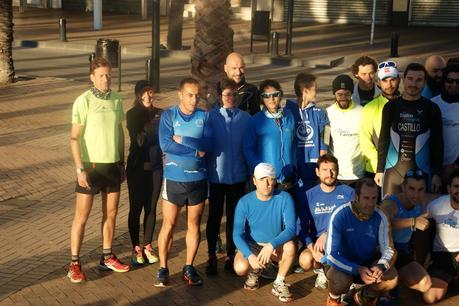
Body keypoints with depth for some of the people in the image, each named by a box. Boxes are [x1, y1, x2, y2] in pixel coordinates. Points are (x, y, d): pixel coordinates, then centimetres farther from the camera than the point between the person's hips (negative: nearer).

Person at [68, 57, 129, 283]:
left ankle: (107, 257, 26)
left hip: (113, 164, 5)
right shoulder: (83, 101, -12)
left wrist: (122, 163, 14)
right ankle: (74, 263, 11)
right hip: (91, 165, -5)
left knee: (111, 213, 13)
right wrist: (80, 169, -18)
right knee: (82, 216, 2)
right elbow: (75, 138, -13)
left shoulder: (116, 100, 4)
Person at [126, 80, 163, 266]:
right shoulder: (133, 114, -7)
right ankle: (136, 248, 17)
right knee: (136, 208, 5)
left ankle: (147, 246, 23)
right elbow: (139, 139, -18)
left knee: (151, 208, 10)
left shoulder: (160, 114, 1)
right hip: (137, 167, -3)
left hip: (155, 167, 3)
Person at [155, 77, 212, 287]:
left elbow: (207, 145, -12)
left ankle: (189, 268, 22)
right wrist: (195, 150, -15)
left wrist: (183, 140, -19)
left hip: (198, 179, 2)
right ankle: (163, 268, 14)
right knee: (168, 225, 3)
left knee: (194, 225, 10)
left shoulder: (204, 117, 1)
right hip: (174, 179, -2)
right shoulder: (168, 115, -5)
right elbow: (165, 145, -18)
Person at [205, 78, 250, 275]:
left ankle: (231, 255, 23)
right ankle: (212, 256, 18)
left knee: (234, 216, 10)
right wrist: (206, 168, -3)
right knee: (214, 216, 6)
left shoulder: (245, 118, 1)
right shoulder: (211, 116, -3)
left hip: (238, 175, 1)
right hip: (217, 175, -1)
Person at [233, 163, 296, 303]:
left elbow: (291, 228, -23)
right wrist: (250, 255, -34)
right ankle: (255, 271, 10)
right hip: (252, 245, 0)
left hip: (276, 245, 0)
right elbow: (237, 235, -18)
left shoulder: (284, 198, -16)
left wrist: (271, 245, -39)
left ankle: (279, 284, -9)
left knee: (290, 246, -34)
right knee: (240, 268, -30)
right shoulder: (245, 202, -16)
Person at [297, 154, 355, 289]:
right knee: (305, 260, -29)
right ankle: (321, 269, 8)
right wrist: (312, 248, -17)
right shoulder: (309, 195, 4)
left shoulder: (348, 193, 0)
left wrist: (326, 235, -20)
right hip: (316, 242, 1)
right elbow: (302, 227, 0)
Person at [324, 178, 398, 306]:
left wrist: (381, 266, -34)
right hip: (341, 264, -4)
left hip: (367, 264, 4)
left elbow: (388, 249, -11)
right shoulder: (340, 215, -24)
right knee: (342, 281, -36)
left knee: (392, 277, -22)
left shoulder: (380, 217, -13)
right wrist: (358, 270, -39)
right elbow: (331, 255, -26)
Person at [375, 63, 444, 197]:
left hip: (421, 171, -1)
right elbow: (383, 139, 8)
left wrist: (437, 173, -2)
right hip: (393, 170, 1)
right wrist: (379, 170, 5)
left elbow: (437, 142, 2)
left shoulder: (431, 109, 2)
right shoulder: (391, 107, 5)